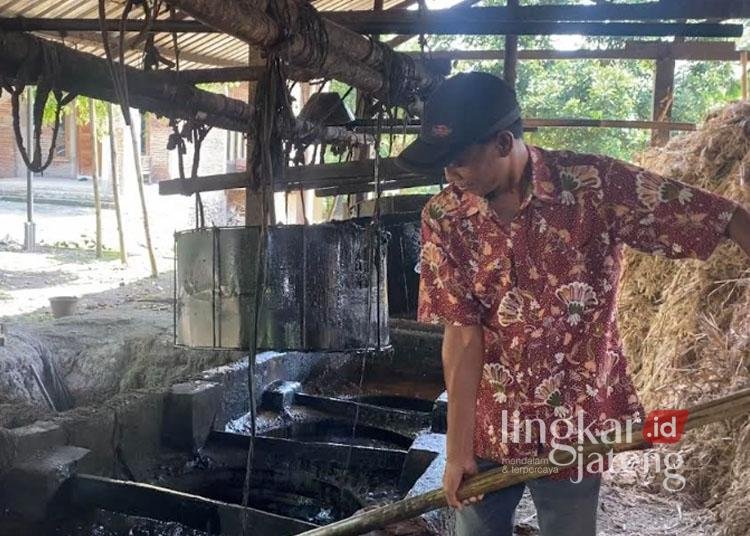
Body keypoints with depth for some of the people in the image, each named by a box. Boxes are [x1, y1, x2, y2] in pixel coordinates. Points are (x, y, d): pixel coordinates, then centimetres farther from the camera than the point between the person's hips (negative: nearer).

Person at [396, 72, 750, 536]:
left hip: (573, 425, -1)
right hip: (488, 428, 2)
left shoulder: (595, 183, -17)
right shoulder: (444, 217, -11)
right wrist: (458, 447, -10)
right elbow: (462, 335, -10)